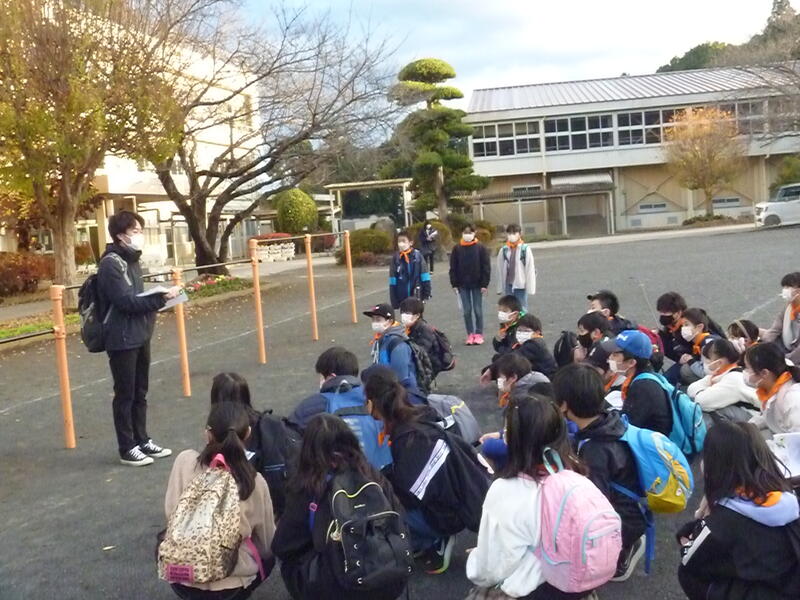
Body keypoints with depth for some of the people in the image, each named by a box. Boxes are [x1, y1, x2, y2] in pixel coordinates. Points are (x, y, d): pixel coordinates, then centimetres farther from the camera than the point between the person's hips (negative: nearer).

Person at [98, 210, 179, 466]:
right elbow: (126, 302, -22)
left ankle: (142, 441, 27)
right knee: (125, 395, 2)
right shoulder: (111, 264, -16)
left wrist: (158, 298, -1)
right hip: (122, 339, -9)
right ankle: (127, 449, 12)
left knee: (140, 393, 16)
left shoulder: (132, 260, 13)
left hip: (140, 336, 9)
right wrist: (162, 298, -21)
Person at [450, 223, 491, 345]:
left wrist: (484, 284, -9)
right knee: (466, 311, 4)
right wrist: (454, 284, -2)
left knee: (478, 310, 3)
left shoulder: (481, 248, -3)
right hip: (463, 285, 2)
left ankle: (479, 334, 11)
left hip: (477, 284, -2)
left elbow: (486, 267, -4)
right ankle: (470, 334, 11)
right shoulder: (457, 249, 2)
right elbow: (453, 268, 4)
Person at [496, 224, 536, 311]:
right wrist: (500, 288, 7)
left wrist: (530, 288, -8)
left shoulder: (525, 249, -8)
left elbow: (530, 269, -7)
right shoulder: (503, 250, 0)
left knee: (522, 309, 4)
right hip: (508, 285, 3)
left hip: (521, 285, -3)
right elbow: (500, 270, 6)